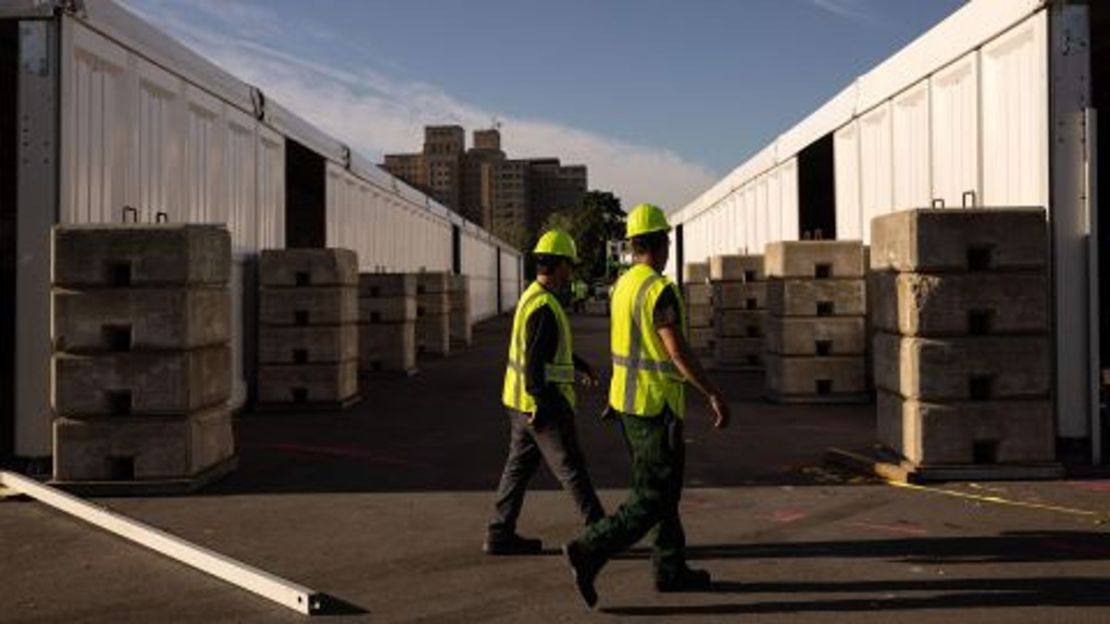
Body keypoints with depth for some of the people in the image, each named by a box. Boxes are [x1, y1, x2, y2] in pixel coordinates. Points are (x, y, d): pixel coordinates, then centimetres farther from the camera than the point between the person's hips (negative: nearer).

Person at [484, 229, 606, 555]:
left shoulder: (532, 296, 12)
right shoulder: (544, 307, -20)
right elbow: (535, 362, -26)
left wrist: (580, 364, 38)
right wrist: (549, 407, -26)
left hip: (521, 403, 10)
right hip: (542, 405, -10)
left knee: (519, 465, 12)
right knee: (572, 468, 0)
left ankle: (500, 534, 16)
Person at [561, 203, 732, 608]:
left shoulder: (622, 285, 9)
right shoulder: (660, 290, -19)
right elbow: (679, 353, -22)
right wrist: (716, 396, -15)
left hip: (626, 400, 9)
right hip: (656, 407, -9)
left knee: (662, 489, 17)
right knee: (653, 499, -3)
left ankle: (671, 569, 24)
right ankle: (590, 551, -9)